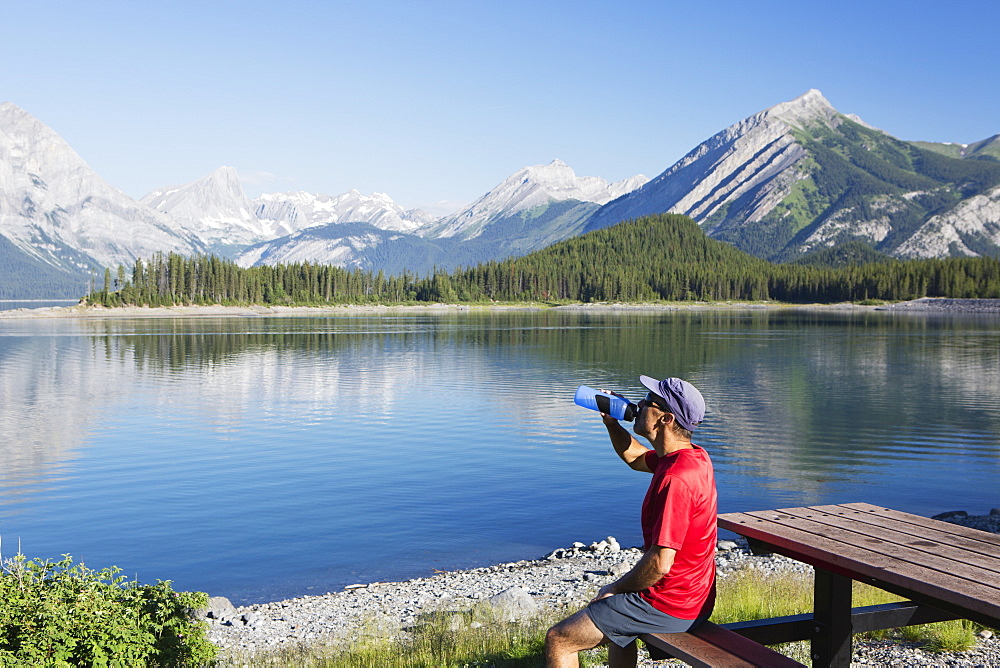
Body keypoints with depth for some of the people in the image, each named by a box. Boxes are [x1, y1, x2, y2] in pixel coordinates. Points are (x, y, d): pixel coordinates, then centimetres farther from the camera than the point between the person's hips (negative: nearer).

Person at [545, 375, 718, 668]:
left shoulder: (675, 478, -29)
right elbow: (636, 457, 21)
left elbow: (660, 564, -31)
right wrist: (610, 421, 5)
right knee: (616, 622, 37)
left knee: (558, 641, -4)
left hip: (669, 607, -10)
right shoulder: (696, 457, 2)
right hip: (695, 597, 10)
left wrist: (614, 589, -14)